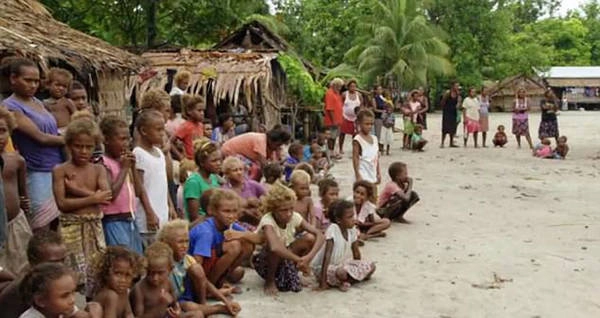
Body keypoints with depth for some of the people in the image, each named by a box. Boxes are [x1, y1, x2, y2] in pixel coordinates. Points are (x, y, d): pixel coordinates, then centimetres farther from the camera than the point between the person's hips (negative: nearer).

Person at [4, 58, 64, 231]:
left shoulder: (38, 102, 13)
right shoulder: (10, 107, -10)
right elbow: (41, 137, -14)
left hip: (59, 171, 7)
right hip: (38, 175, -7)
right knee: (42, 236, -3)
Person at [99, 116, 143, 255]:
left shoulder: (125, 161, 11)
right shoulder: (104, 164, -11)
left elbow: (138, 191, 12)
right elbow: (111, 194, -21)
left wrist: (132, 167, 1)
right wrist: (124, 168, -14)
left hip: (131, 220, 8)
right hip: (114, 221, -8)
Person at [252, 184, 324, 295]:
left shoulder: (294, 217, -15)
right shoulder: (267, 220, -29)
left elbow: (319, 235, -20)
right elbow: (274, 247, -49)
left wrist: (309, 256, -35)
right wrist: (299, 260, -42)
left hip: (285, 257, 5)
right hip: (263, 260, -5)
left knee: (310, 238, -18)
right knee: (278, 244, -37)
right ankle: (270, 281, -11)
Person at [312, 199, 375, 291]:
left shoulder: (352, 230, -5)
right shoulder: (332, 229, -23)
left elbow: (356, 253, 8)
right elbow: (327, 255, -26)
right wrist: (323, 282, -28)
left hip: (342, 264, 8)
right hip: (325, 267, -8)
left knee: (371, 266, -7)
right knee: (342, 272, -39)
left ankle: (343, 282, -8)